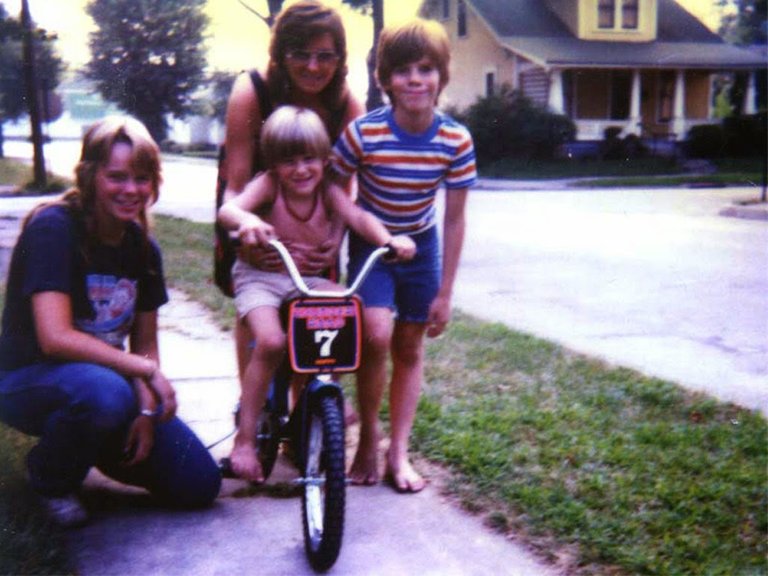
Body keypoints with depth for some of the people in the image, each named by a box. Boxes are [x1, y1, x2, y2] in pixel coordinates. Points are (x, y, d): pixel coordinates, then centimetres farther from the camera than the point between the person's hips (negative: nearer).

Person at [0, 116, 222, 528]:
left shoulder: (142, 246, 1)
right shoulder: (53, 228, -19)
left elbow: (145, 344, 5)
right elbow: (55, 338, -28)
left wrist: (147, 410, -12)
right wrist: (145, 370, -24)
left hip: (107, 375, 6)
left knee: (200, 485, -5)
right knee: (106, 393, -41)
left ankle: (93, 441, 18)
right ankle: (51, 480, -8)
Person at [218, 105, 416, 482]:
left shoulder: (328, 192, -6)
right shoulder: (268, 185, -16)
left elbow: (358, 217, -18)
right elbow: (228, 209, -32)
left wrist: (389, 240, -38)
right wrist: (247, 220, -56)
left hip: (309, 279, 4)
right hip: (261, 276, -4)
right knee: (270, 342, -29)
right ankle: (245, 438, -14)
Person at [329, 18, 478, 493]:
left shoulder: (456, 141, -18)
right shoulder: (363, 133, -23)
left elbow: (454, 219, -9)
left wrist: (445, 294, -7)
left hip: (420, 247, 2)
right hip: (370, 244, -2)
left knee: (410, 348, 6)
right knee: (377, 335, -21)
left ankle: (399, 452, 17)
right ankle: (368, 437, 2)